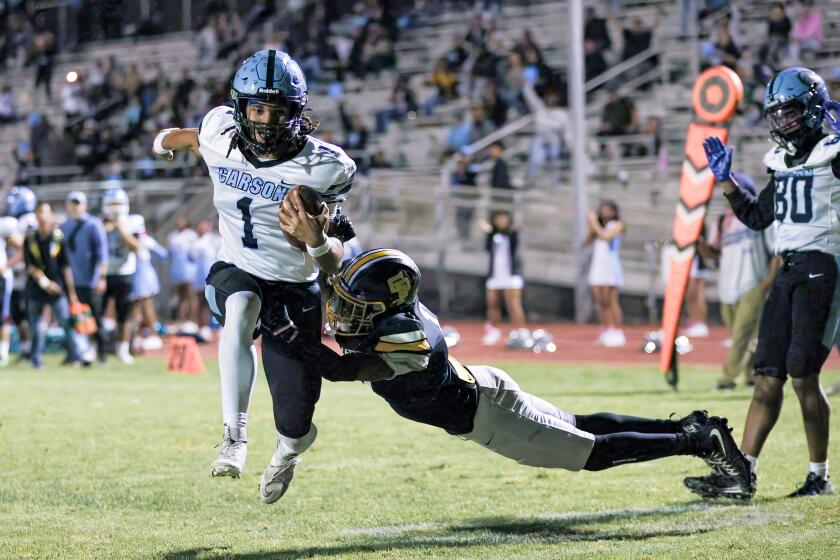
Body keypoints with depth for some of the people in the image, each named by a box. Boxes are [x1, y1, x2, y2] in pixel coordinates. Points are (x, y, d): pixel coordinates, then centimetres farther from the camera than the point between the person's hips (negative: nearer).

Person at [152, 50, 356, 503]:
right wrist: (170, 139, 38)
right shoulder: (219, 134, -11)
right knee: (239, 313, -38)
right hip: (237, 273, 1)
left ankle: (288, 451, 40)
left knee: (295, 425, 0)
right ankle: (234, 437, -29)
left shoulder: (323, 168, -20)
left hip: (296, 287, -1)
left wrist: (314, 239, -39)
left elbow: (334, 264, -17)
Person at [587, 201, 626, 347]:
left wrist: (595, 224, -5)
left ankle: (617, 333, -7)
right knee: (600, 301, 4)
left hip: (610, 268, -6)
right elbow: (588, 240, 11)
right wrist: (591, 227, -2)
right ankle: (605, 332, 10)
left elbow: (606, 236, -13)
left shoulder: (617, 225, 2)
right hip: (597, 266, 6)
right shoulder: (599, 226, 20)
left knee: (611, 301, -8)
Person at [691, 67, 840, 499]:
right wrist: (726, 181, 16)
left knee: (804, 374, -8)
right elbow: (757, 217, 25)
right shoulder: (782, 162, 16)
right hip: (789, 269, 7)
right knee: (767, 376, 4)